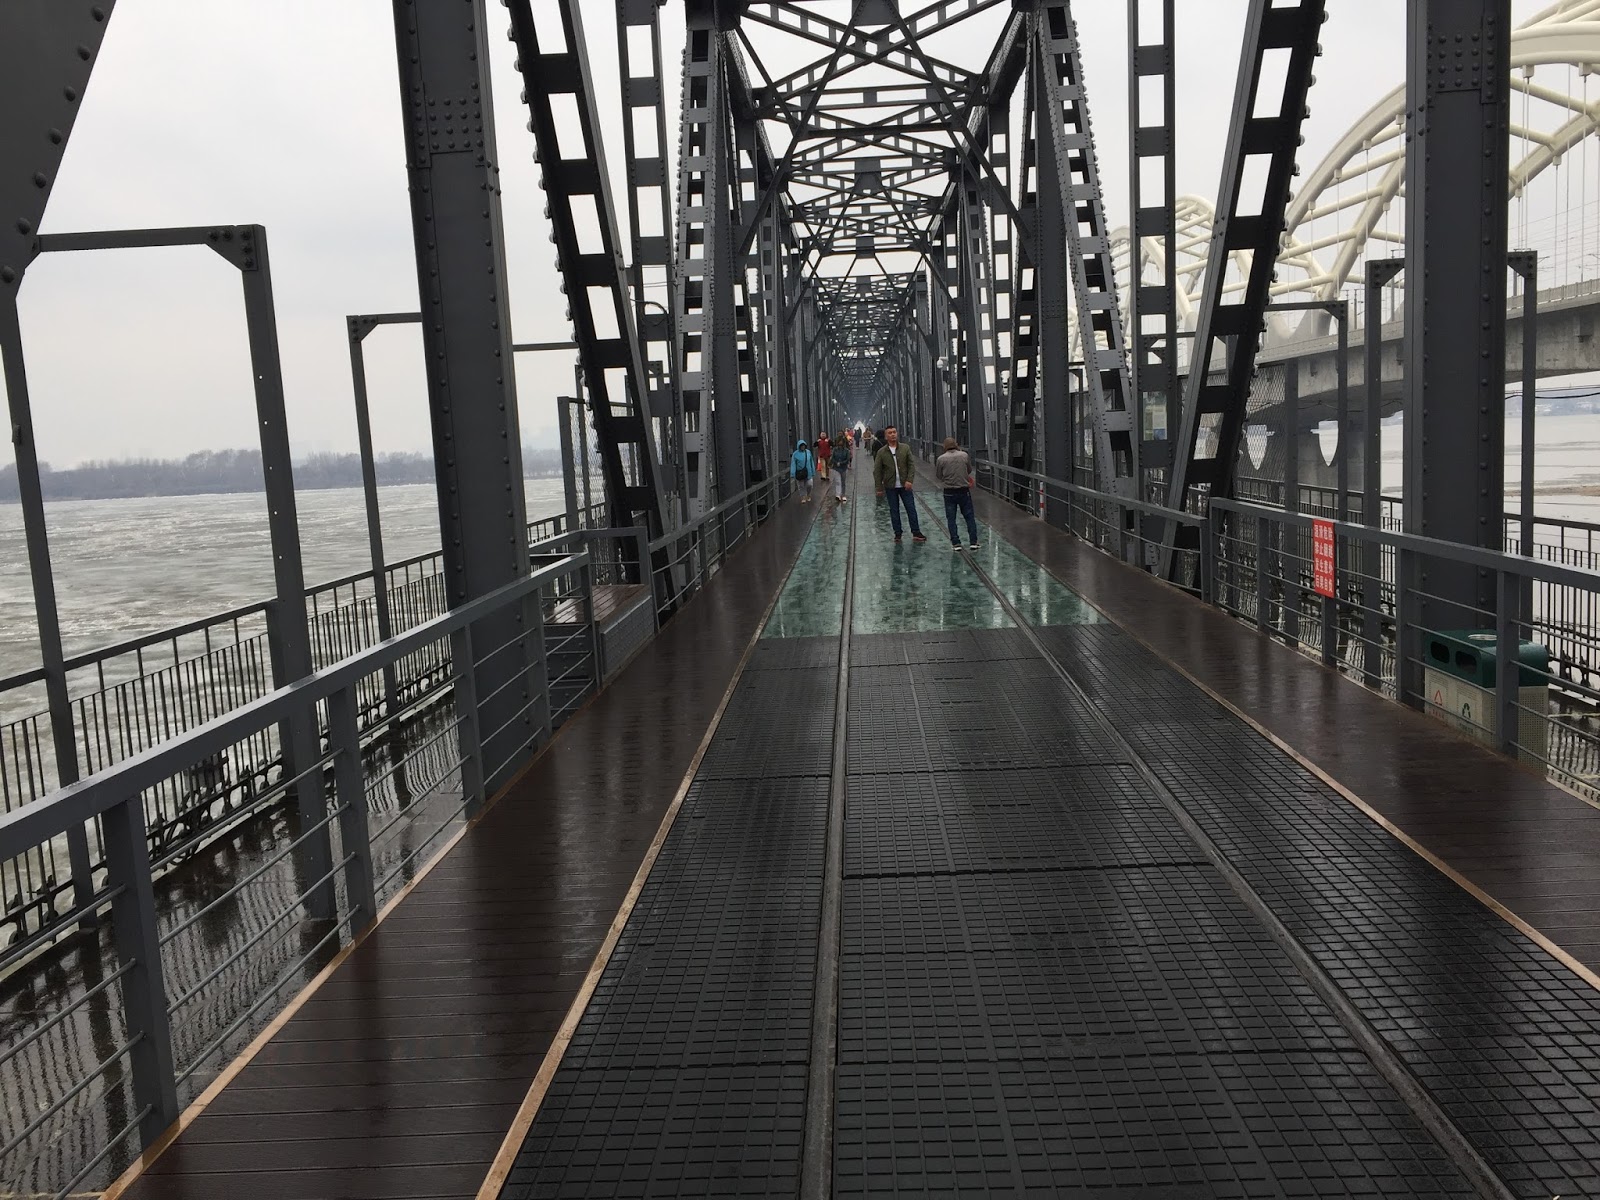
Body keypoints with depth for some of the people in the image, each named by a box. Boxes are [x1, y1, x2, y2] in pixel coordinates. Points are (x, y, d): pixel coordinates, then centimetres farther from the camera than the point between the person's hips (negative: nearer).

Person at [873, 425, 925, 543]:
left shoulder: (905, 449, 1)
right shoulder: (881, 452, -2)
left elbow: (911, 465, 1)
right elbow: (877, 471, 0)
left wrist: (909, 480, -12)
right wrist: (879, 488, -4)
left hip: (904, 485, 1)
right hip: (890, 486, 0)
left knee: (911, 509, 1)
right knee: (894, 511, 6)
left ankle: (916, 533, 7)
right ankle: (897, 534, 15)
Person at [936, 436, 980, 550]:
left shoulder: (941, 459, -9)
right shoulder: (964, 455, -5)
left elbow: (938, 476, 1)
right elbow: (969, 470, 8)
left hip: (949, 492, -1)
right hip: (964, 490, 1)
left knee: (951, 519, 8)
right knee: (970, 516, 10)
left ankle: (956, 543, 6)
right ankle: (974, 541, 10)